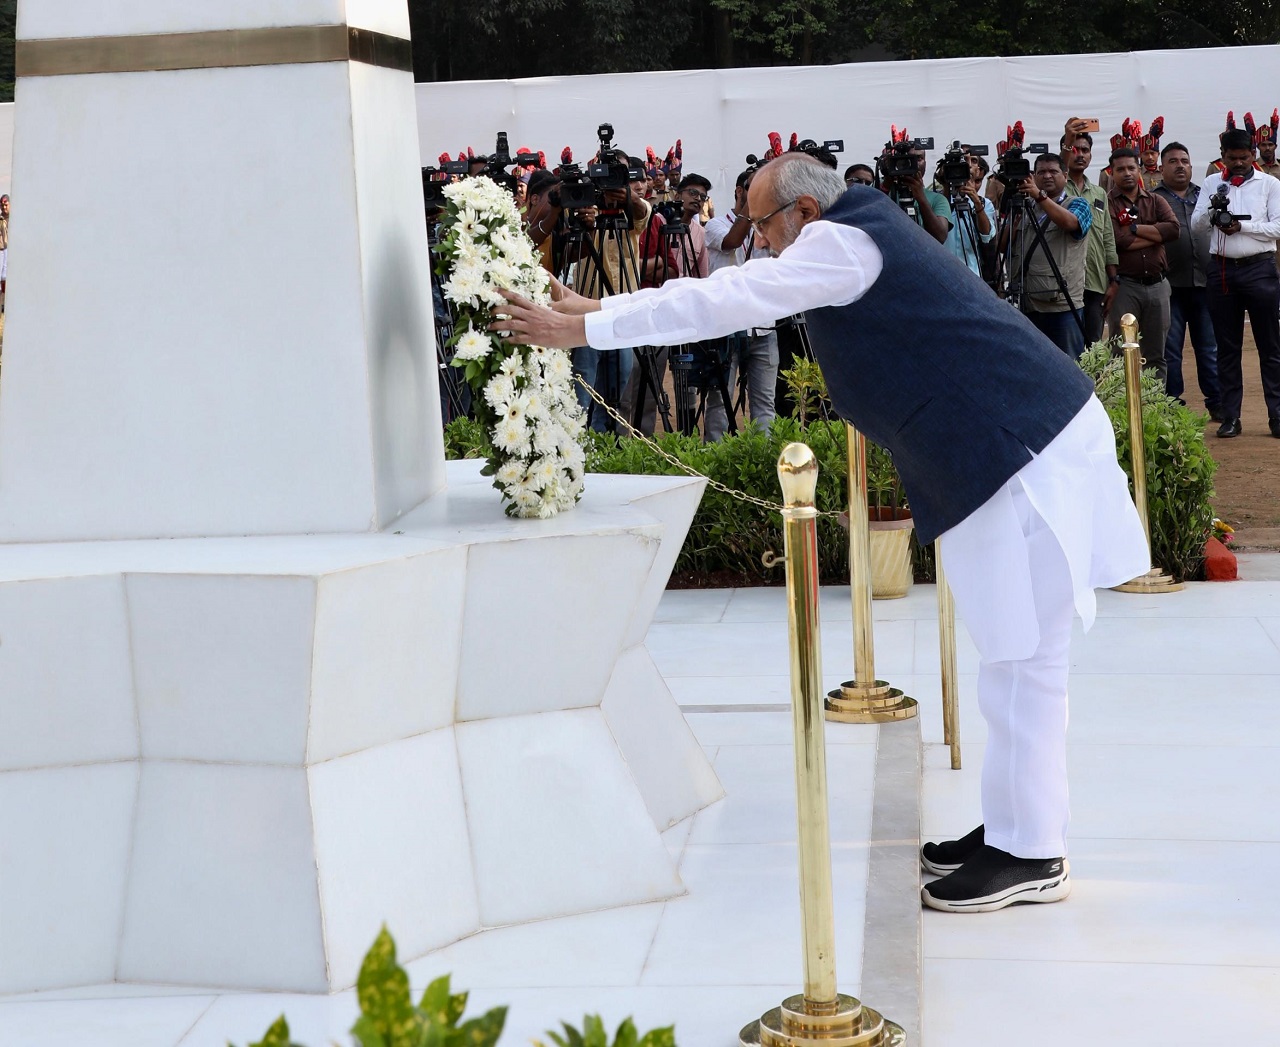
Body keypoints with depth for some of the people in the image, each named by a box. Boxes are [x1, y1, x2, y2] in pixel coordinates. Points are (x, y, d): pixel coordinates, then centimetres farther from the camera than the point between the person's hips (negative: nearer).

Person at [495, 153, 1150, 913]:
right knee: (1017, 656, 14)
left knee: (1022, 659, -5)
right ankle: (1015, 827, 22)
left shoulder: (845, 243, -13)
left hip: (1026, 451, -11)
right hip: (1014, 445, 11)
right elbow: (739, 297, 20)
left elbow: (725, 302, -16)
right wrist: (599, 310, 18)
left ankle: (1030, 856, 1)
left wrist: (583, 328, -11)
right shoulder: (864, 238, 17)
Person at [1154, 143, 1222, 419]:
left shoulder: (1204, 196, 16)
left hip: (1204, 284, 3)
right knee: (1170, 351, 2)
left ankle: (1216, 403, 13)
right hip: (1170, 287, -3)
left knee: (1210, 349, 7)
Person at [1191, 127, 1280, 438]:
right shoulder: (1212, 185, 10)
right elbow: (1196, 225, 2)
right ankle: (1230, 416, 10)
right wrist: (1212, 210, -18)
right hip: (1221, 269, 2)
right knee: (1227, 346, 6)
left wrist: (1241, 226, -15)